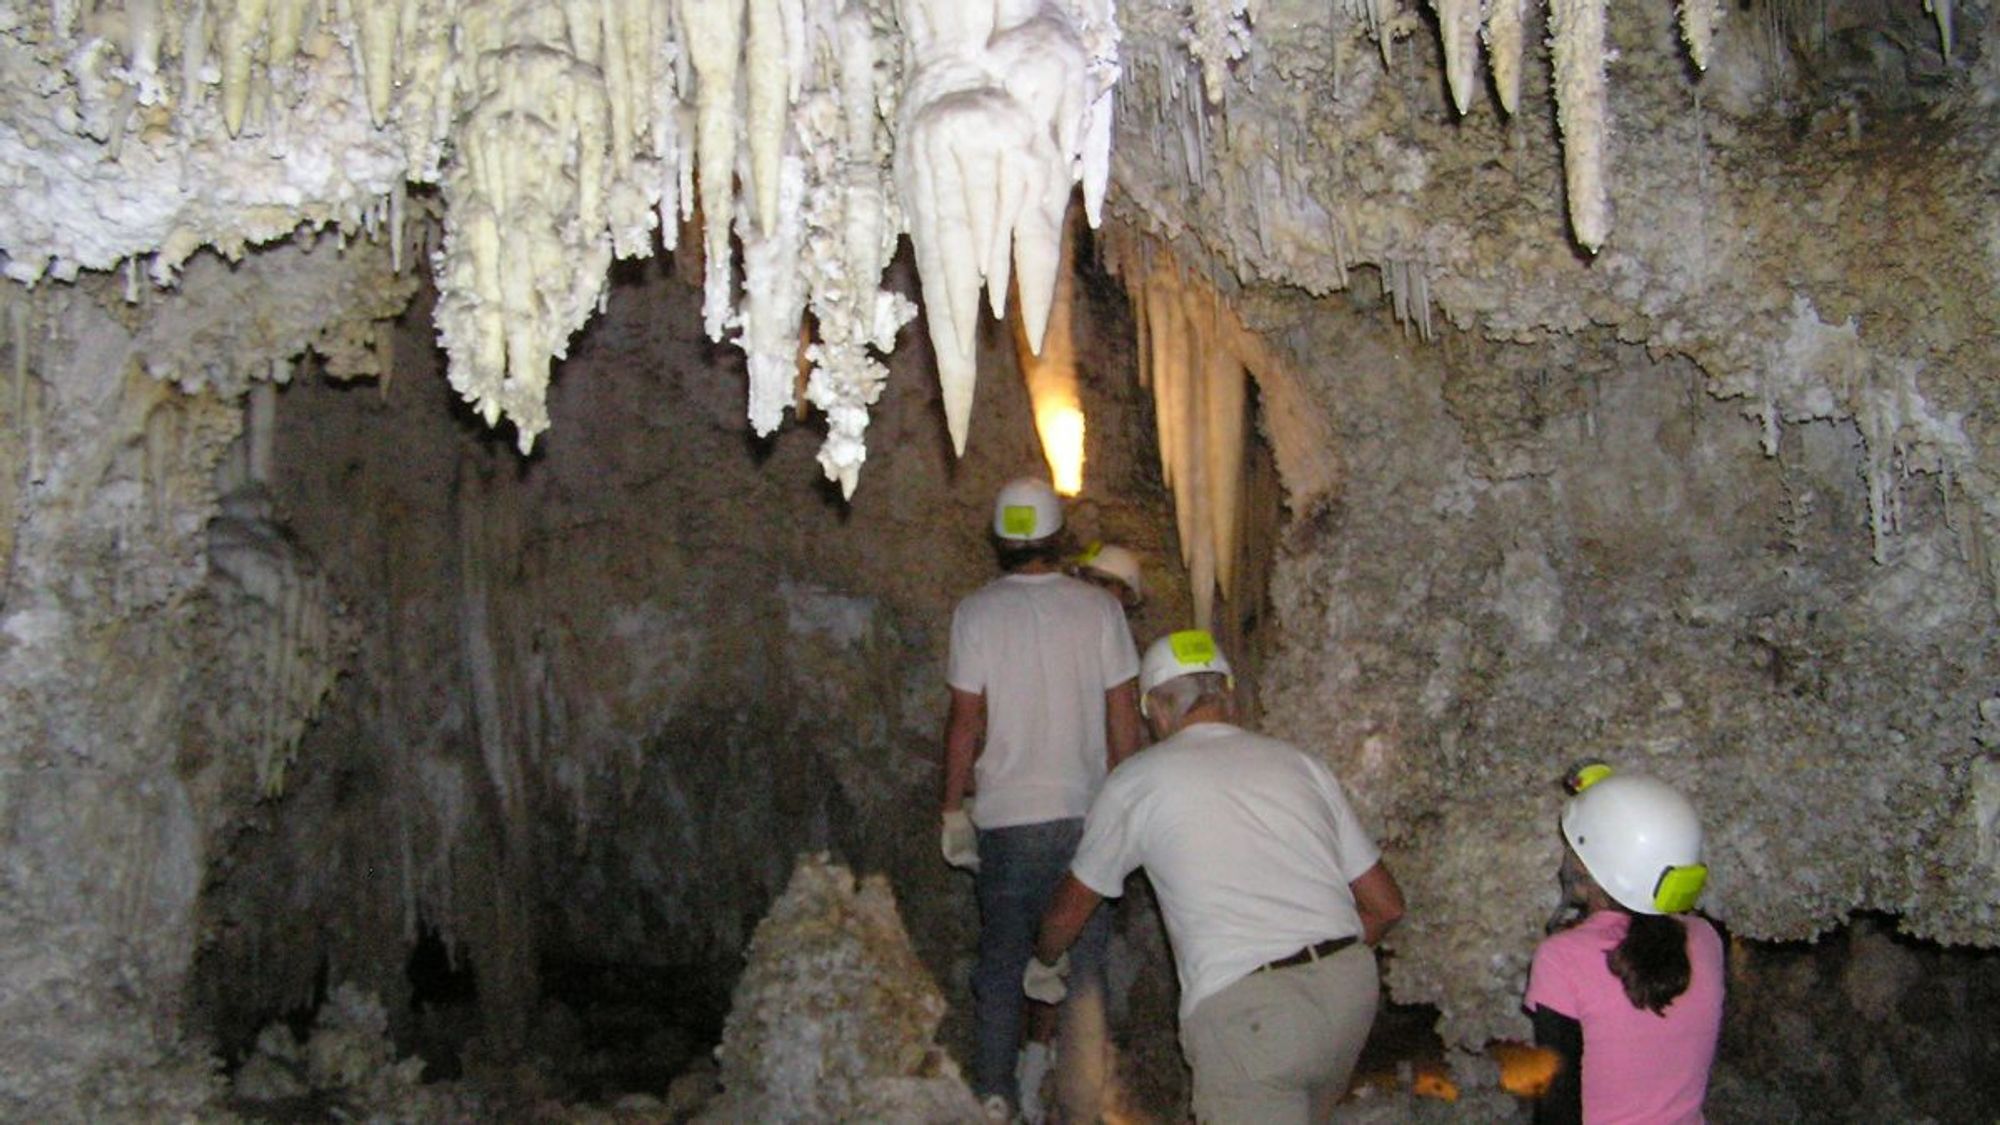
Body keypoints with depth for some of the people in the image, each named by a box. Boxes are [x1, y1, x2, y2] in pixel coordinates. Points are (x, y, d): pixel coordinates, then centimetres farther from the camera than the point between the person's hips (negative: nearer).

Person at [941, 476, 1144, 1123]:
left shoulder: (976, 612, -4)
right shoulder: (1098, 608, -2)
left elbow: (966, 720, -5)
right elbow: (1124, 716, -2)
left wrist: (954, 808, 4)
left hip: (1004, 818, 0)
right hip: (1085, 810, 0)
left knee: (1001, 954, 12)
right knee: (1080, 952, 13)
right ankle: (1040, 1058, 6)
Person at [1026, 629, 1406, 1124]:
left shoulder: (1136, 781, 9)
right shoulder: (1299, 762, 17)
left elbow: (1067, 913, 22)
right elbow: (1385, 905, 18)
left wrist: (1045, 962, 43)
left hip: (1246, 1012, -5)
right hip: (1352, 989, 5)